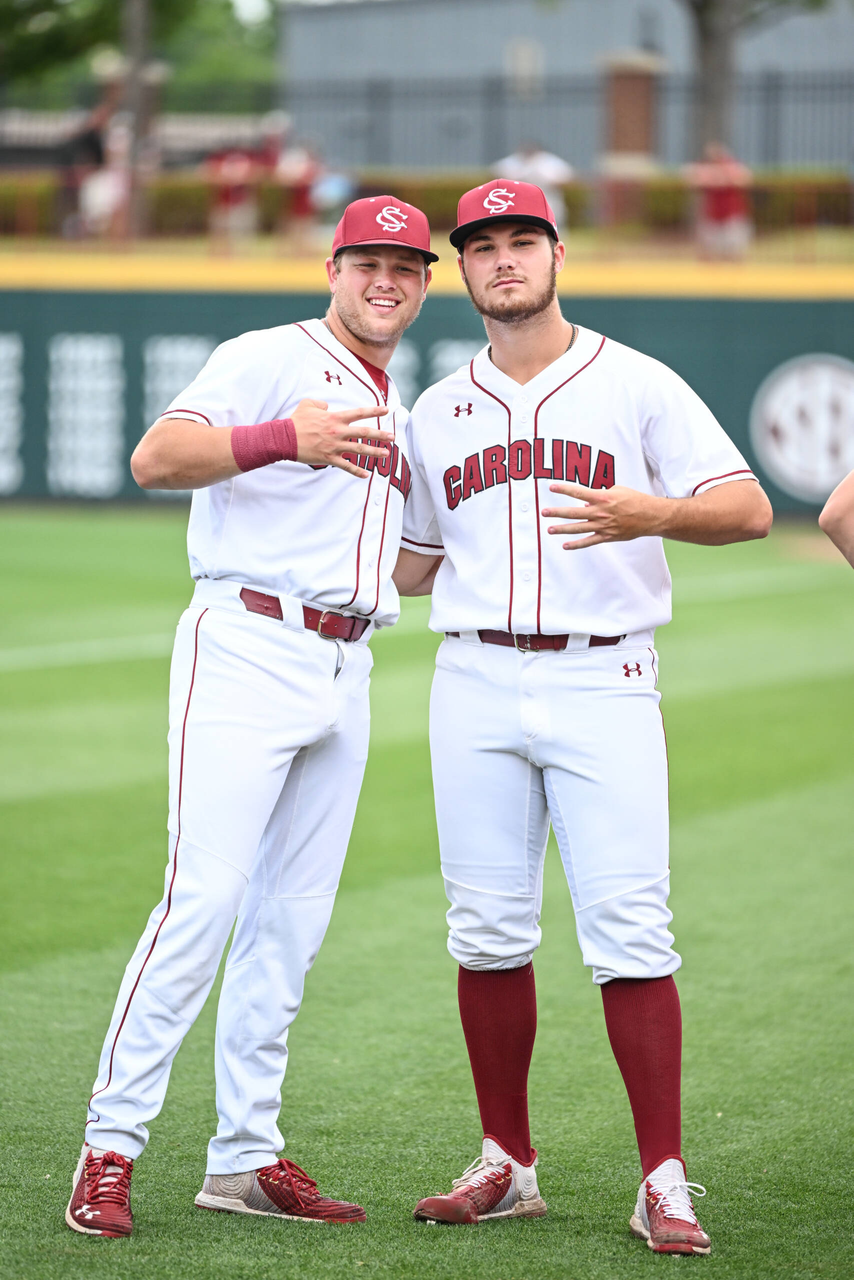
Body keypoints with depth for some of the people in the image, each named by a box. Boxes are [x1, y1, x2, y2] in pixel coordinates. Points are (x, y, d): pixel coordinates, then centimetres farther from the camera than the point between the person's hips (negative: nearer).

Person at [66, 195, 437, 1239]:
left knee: (292, 919, 7)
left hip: (344, 673, 8)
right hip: (247, 651, -8)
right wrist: (284, 438, -33)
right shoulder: (269, 361, -3)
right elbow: (155, 457, -20)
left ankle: (245, 1156, 11)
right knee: (204, 897, -14)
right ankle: (110, 1145, -11)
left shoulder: (396, 414, 22)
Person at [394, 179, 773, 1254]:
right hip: (476, 685, 4)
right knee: (488, 930, 4)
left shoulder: (638, 387, 3)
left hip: (603, 687, -4)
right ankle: (506, 1166, 14)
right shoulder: (438, 412, 15)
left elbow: (750, 509, -6)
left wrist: (646, 512, -24)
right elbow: (408, 563, 23)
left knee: (628, 930, -10)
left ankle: (664, 1184, -7)